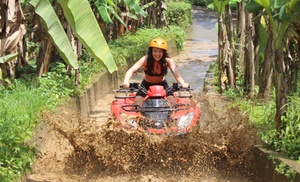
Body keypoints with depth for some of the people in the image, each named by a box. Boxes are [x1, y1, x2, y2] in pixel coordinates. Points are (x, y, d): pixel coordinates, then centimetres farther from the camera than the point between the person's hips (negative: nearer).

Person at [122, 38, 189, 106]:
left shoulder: (168, 61, -22)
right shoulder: (145, 59, -24)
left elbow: (175, 72, -37)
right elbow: (131, 70, -33)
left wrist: (183, 83, -57)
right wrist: (126, 81, -54)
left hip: (162, 85, 0)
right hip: (147, 85, 0)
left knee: (172, 103, -19)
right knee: (137, 102, -21)